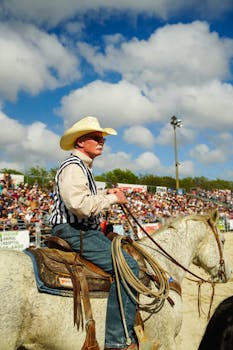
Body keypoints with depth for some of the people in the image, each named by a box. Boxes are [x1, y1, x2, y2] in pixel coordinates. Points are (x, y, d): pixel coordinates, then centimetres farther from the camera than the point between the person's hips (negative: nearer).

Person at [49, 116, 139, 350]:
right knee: (127, 266, -21)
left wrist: (105, 193, 13)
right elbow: (81, 205, -28)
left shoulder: (82, 166, 19)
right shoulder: (72, 167, -14)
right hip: (74, 232, -11)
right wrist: (113, 199, -15)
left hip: (82, 231, 11)